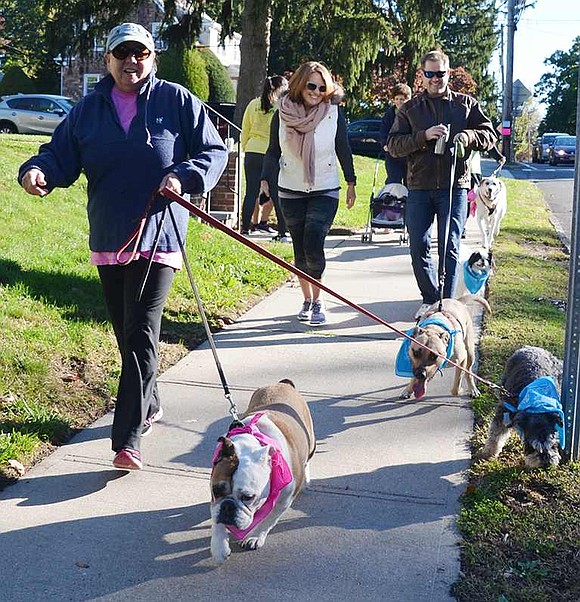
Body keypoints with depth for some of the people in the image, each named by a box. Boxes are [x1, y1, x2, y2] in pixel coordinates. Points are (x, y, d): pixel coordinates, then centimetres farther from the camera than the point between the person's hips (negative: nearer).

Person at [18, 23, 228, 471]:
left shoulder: (177, 101, -1)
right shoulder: (89, 109, 8)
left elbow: (215, 153, 2)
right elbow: (61, 155, 9)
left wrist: (183, 176, -16)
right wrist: (37, 170, -14)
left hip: (158, 236, -5)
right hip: (108, 240, 5)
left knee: (141, 334, -11)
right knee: (126, 332, 16)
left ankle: (128, 440, -10)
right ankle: (149, 406, 39)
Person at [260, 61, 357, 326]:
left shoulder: (334, 113, -3)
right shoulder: (283, 114, -1)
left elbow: (343, 150, 6)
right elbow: (273, 152, 6)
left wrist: (351, 182, 7)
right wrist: (265, 179, -6)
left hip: (325, 191, -2)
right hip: (291, 192, 2)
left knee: (312, 244, -16)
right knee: (299, 248, 6)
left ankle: (317, 301, -1)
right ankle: (307, 300, 21)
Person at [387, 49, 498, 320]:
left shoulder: (465, 104, 10)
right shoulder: (410, 108, 11)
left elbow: (490, 135, 10)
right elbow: (393, 145, 1)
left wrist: (468, 136, -12)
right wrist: (424, 136, -14)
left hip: (454, 186, -1)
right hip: (419, 188, 2)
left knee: (450, 248, -2)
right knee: (419, 248, 3)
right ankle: (430, 300, 20)